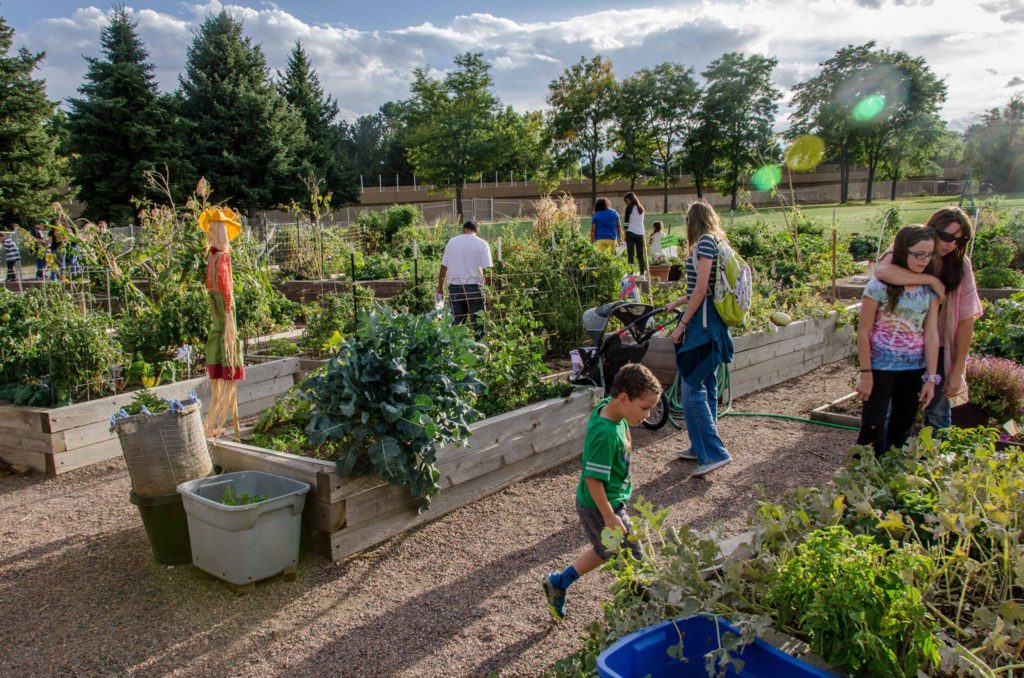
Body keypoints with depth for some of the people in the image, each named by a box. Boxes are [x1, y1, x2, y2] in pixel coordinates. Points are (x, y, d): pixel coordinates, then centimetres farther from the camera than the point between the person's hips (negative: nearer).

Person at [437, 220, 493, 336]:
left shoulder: (452, 241, 8)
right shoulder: (482, 244, -2)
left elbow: (443, 267, 7)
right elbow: (487, 269, -10)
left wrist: (440, 288, 14)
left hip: (454, 287, 3)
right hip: (473, 287, -3)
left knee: (455, 323, 12)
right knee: (478, 323, 2)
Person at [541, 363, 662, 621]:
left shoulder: (606, 407, -5)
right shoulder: (606, 435, -32)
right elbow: (593, 479, -27)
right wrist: (609, 516, -22)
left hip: (611, 502, 10)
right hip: (601, 507, -10)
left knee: (604, 551, 26)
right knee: (630, 560, 5)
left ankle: (557, 583, 38)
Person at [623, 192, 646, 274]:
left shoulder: (629, 208, -3)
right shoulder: (641, 208, 14)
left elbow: (626, 222, -5)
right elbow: (641, 221, 16)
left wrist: (625, 235, -3)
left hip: (631, 233, -5)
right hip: (640, 233, 5)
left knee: (630, 255, -4)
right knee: (640, 255, 5)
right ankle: (642, 273, 1)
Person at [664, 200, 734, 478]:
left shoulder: (705, 242, -12)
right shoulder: (717, 242, 16)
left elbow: (701, 289, -19)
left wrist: (682, 324, -16)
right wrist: (678, 302, 29)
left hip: (702, 322, -10)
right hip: (713, 323, 10)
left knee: (691, 388, -8)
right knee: (707, 387, 14)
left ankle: (715, 452, -7)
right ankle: (702, 447, 24)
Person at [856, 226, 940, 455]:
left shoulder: (930, 289, 1)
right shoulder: (880, 286, -13)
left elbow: (931, 334, -1)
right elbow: (863, 333, -11)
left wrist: (931, 377, -4)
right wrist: (866, 374, -12)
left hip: (914, 369, 5)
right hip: (882, 367, -5)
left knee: (903, 427, 14)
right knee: (874, 427, -2)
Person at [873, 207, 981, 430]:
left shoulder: (960, 265, -6)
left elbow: (966, 321, -5)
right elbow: (881, 270, -37)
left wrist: (957, 371, -6)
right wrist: (930, 279, -32)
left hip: (938, 350, 2)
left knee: (938, 413, 10)